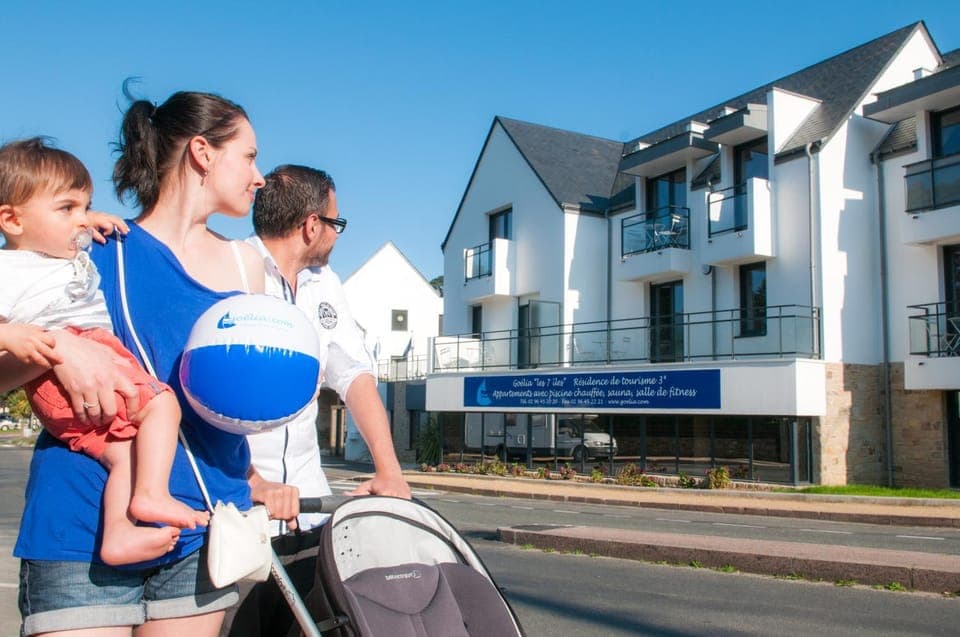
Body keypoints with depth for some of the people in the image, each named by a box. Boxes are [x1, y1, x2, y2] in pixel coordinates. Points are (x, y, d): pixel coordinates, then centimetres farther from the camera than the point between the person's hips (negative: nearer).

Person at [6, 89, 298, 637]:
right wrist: (57, 347, -21)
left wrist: (253, 480, 9)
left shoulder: (245, 263, 11)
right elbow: (8, 364, -2)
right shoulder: (93, 251, 2)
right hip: (83, 525, -3)